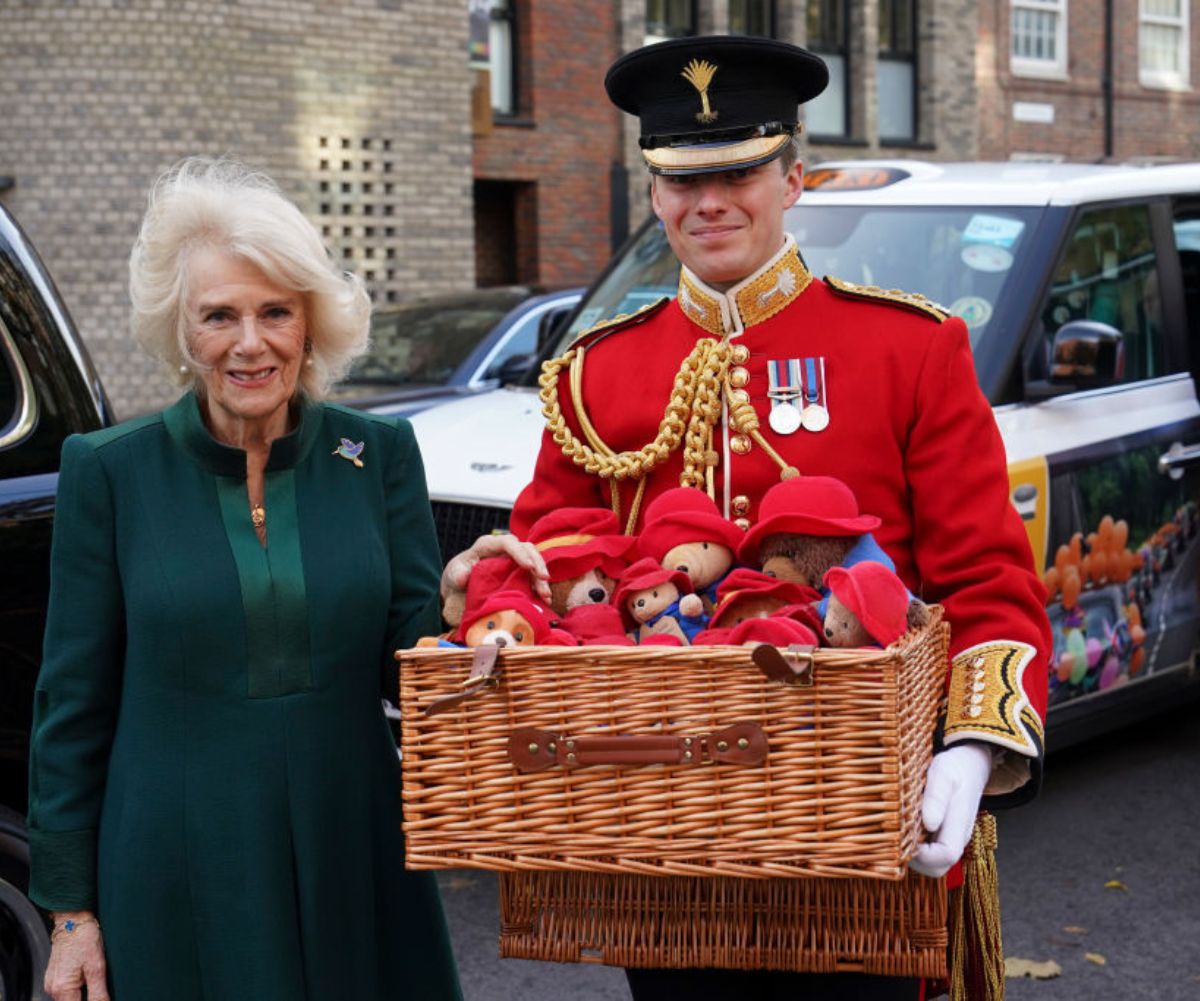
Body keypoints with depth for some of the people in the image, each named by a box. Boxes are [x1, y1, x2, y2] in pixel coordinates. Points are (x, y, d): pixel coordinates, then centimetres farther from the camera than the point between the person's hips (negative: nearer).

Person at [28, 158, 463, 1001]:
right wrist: (70, 909, 0)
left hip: (353, 868, 2)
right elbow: (74, 704, 0)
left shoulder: (378, 454, 1)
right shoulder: (110, 471, -3)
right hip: (175, 888, -1)